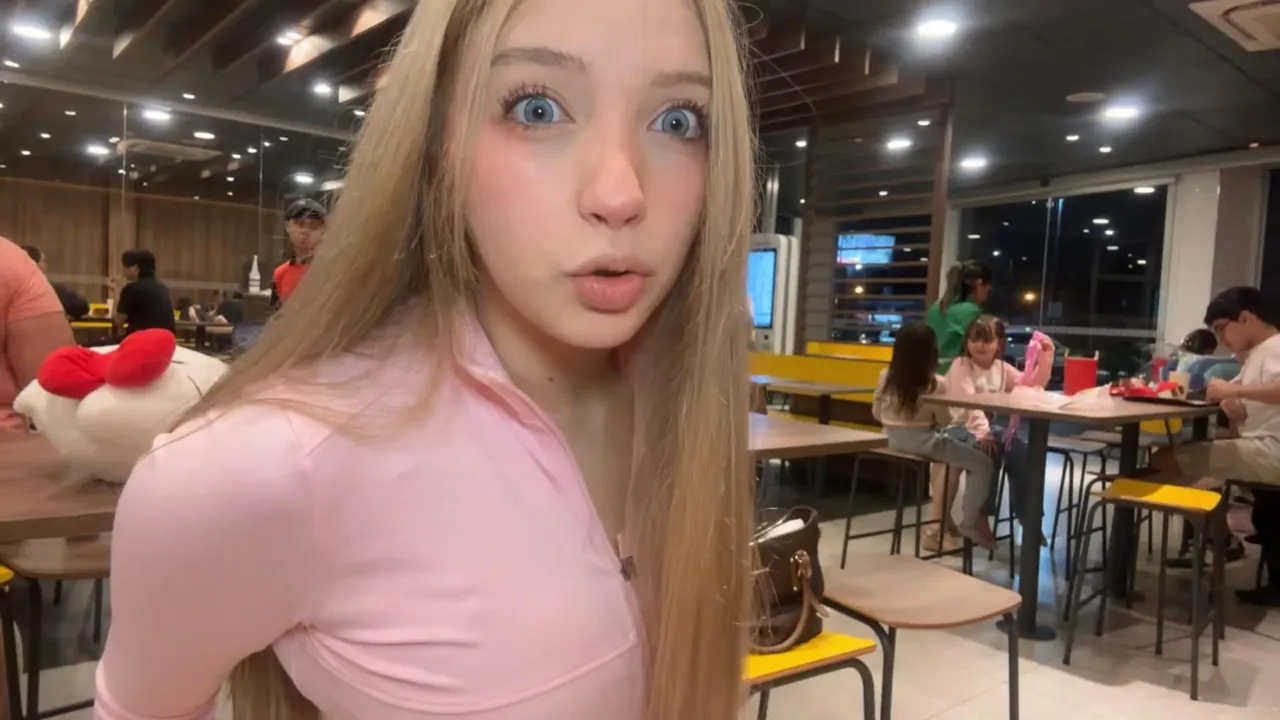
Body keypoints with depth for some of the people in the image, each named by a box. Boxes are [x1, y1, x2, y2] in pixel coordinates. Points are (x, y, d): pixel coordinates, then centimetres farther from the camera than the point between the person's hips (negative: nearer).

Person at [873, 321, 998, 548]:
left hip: (894, 441, 7)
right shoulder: (936, 383, -15)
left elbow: (877, 414, 7)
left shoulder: (886, 376, -2)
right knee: (983, 464, 8)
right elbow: (944, 422, -7)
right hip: (924, 442, -7)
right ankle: (969, 523, 11)